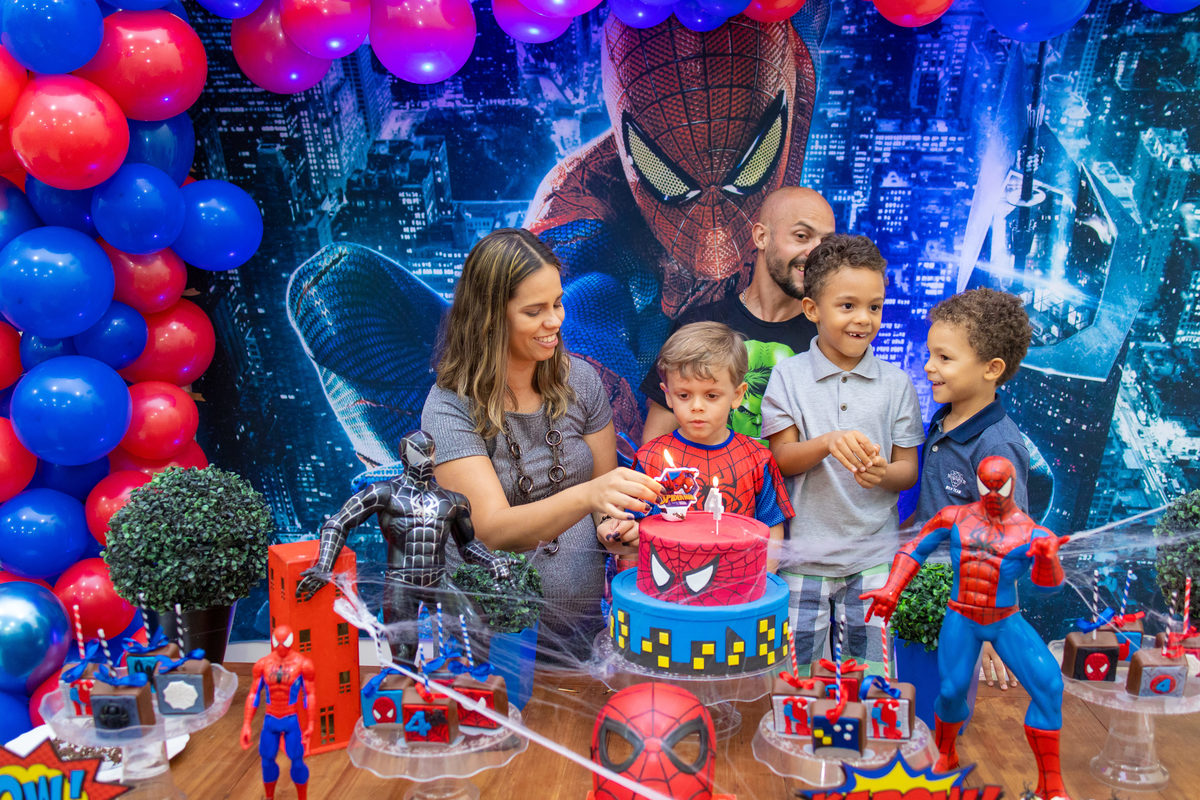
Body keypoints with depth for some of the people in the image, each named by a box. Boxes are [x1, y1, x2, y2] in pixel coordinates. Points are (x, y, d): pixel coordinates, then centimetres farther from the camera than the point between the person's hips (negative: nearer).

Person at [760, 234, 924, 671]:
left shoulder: (895, 382, 2)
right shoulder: (788, 375, -2)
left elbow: (908, 470, 4)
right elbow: (782, 459, -6)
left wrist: (884, 472, -20)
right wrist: (828, 442, -25)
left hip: (873, 555, 1)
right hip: (803, 554, -1)